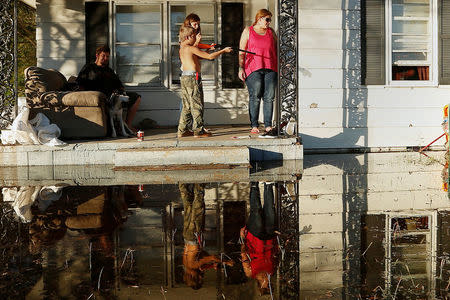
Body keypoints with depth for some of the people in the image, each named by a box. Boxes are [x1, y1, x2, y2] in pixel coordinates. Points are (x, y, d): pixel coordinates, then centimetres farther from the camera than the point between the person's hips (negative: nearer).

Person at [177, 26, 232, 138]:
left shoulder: (182, 49, 14)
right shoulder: (191, 48, -12)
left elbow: (198, 56, 22)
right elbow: (210, 57, -12)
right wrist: (224, 51, -3)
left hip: (184, 77, 9)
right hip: (193, 77, -9)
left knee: (187, 106, 13)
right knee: (197, 105, -4)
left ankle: (182, 130, 15)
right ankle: (198, 131, -2)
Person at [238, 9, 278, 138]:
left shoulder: (271, 32, 19)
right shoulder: (248, 31, 11)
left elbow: (277, 50, 20)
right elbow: (241, 52, 7)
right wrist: (241, 68, -4)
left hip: (270, 69, 3)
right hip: (253, 68, -3)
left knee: (269, 98, -4)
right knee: (255, 97, -9)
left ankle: (268, 126, -3)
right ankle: (254, 126, -3)